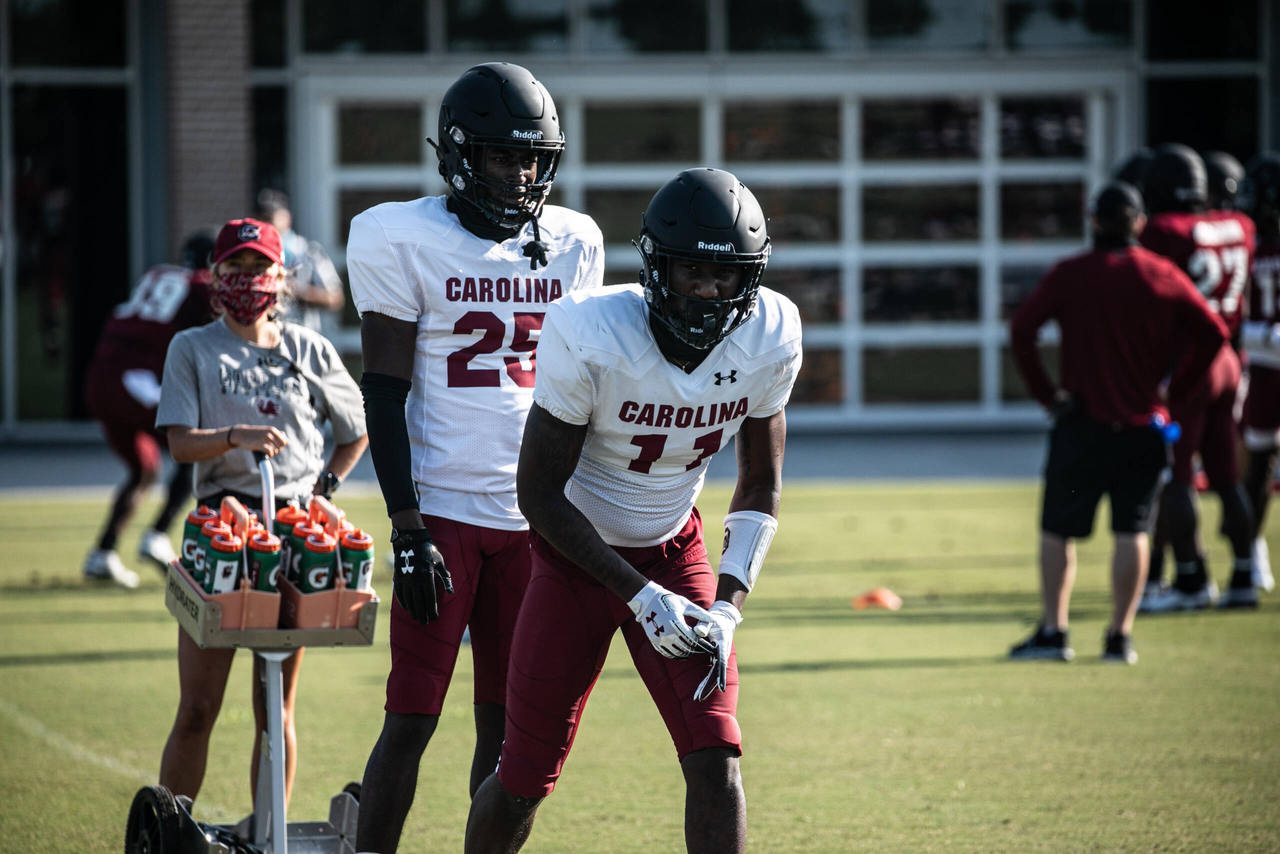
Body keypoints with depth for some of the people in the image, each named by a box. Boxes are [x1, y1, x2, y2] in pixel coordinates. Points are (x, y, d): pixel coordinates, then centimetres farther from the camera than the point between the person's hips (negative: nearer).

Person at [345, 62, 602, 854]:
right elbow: (385, 394, -6)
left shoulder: (571, 245, 9)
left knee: (508, 727, 6)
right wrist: (408, 530, -12)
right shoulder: (406, 241, -5)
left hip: (533, 516, 4)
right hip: (443, 512, -4)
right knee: (412, 720, -6)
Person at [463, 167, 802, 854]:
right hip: (577, 551, -3)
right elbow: (538, 492, -19)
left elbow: (760, 490, 0)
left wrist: (727, 608, -13)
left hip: (674, 551, 3)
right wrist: (642, 597, -23)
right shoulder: (591, 336, -27)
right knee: (522, 783, 2)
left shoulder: (768, 339, -14)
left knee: (715, 764, -14)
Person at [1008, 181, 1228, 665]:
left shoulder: (1070, 276, -4)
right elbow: (1213, 334, -2)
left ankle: (1053, 631, 5)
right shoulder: (1164, 277, 2)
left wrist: (1044, 392, -3)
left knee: (1058, 530, 7)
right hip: (1144, 425, 2)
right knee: (1131, 531, 6)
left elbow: (1022, 330, -11)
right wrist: (1173, 390, 4)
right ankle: (1120, 637, 6)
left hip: (1083, 422, -2)